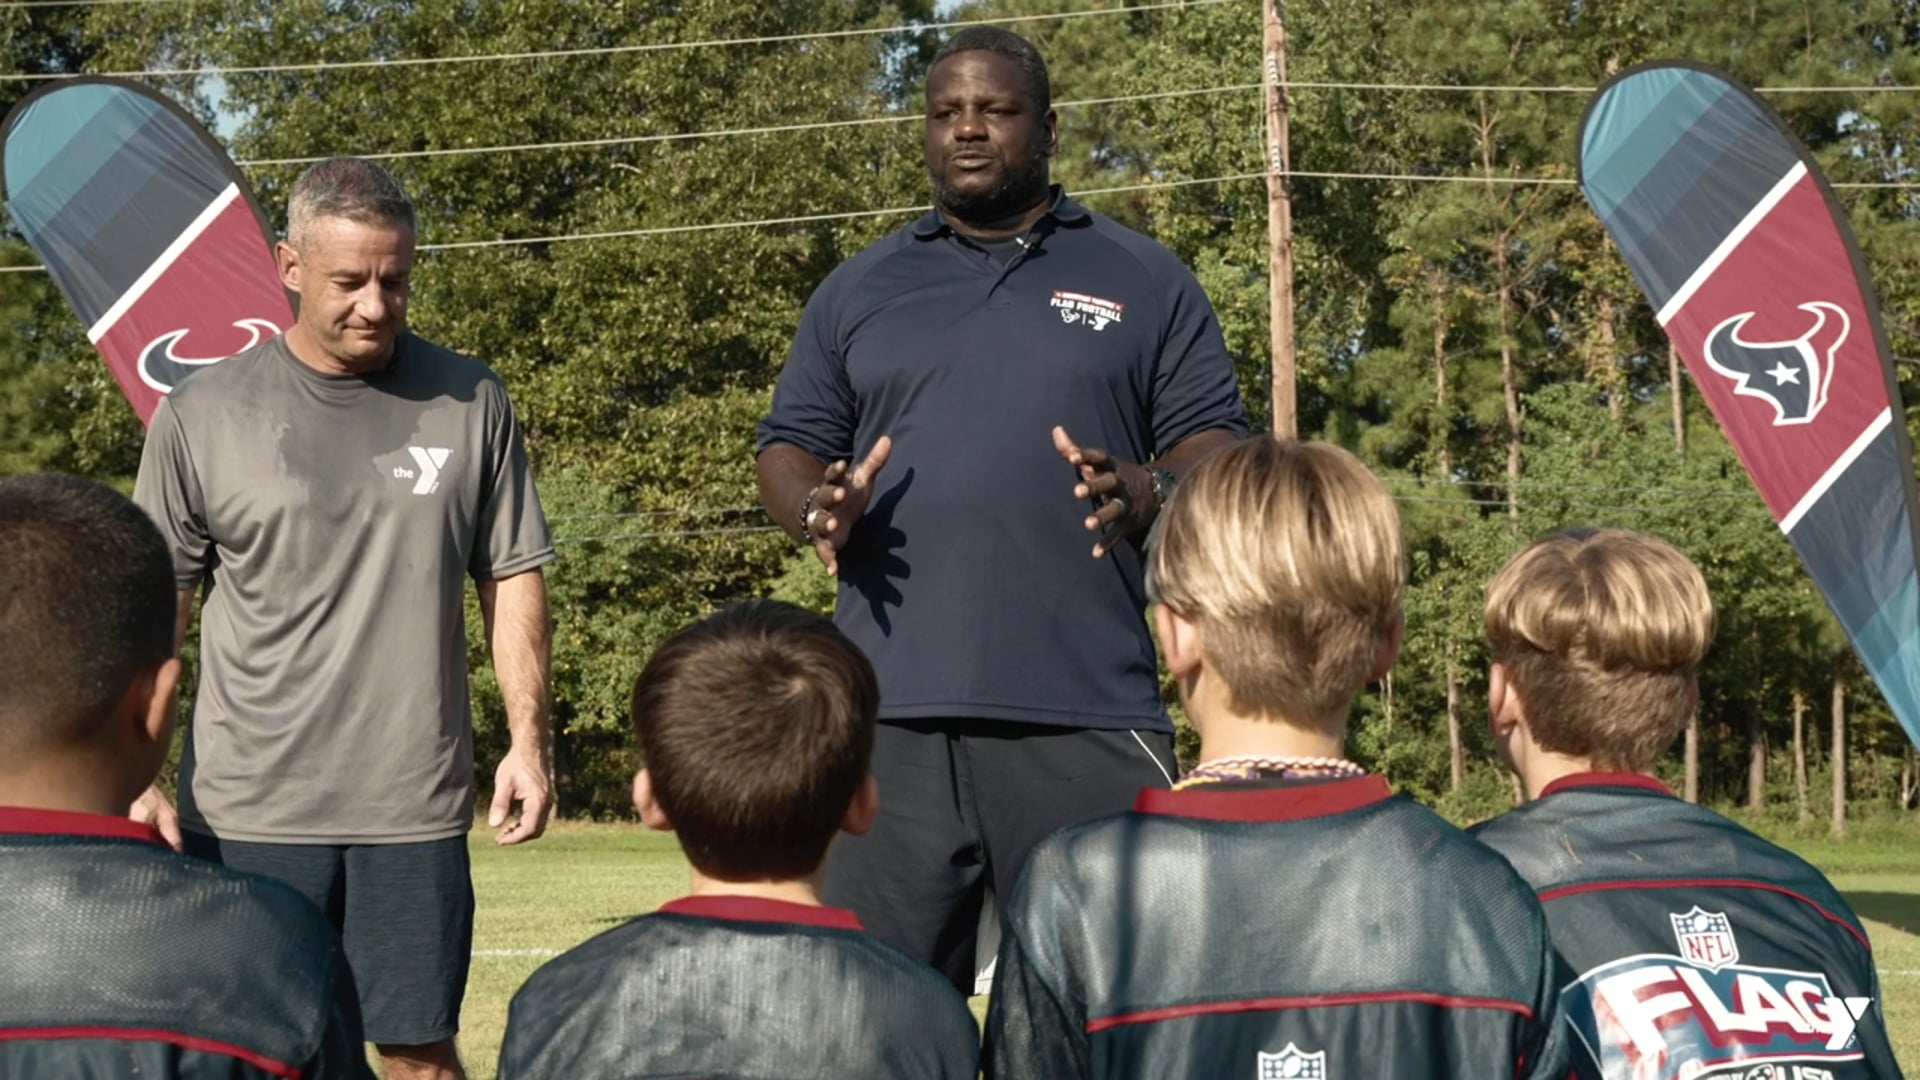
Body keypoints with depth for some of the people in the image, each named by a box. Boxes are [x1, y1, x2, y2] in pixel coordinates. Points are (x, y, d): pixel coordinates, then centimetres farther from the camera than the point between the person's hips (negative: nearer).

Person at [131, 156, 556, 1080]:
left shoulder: (470, 404, 3)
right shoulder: (203, 416, 0)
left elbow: (512, 579, 10)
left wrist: (527, 739, 3)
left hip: (416, 806, 1)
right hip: (246, 810, 0)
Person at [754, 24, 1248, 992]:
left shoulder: (1146, 281, 11)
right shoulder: (855, 291, 17)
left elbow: (1218, 449, 8)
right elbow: (787, 448, 16)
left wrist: (1146, 491, -15)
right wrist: (816, 506, -8)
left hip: (1088, 715, -1)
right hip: (889, 712, 2)